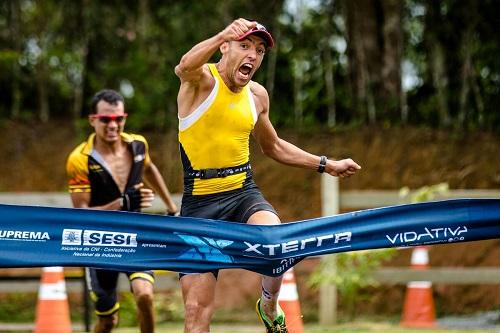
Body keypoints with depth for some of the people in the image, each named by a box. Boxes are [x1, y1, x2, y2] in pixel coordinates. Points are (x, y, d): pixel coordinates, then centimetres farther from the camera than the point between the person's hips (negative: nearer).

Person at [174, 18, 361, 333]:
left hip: (244, 193, 3)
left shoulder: (257, 95, 9)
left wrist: (326, 165, 24)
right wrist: (223, 35, -52)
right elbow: (185, 67, -35)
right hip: (199, 202, -3)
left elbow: (273, 146, 26)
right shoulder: (202, 79, -8)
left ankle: (270, 306, 1)